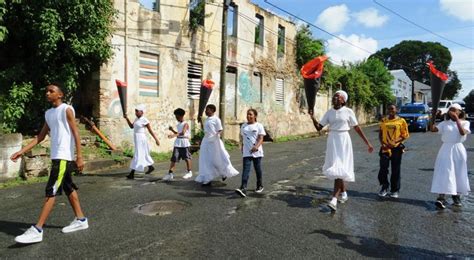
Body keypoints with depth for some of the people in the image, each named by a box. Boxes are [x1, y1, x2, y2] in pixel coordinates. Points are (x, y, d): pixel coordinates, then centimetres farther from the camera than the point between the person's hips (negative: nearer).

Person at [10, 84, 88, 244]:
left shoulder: (67, 109, -8)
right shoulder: (48, 113, 16)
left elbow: (76, 133, -12)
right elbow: (40, 136, 18)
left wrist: (79, 157, -17)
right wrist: (22, 151, 10)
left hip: (64, 156, -9)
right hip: (56, 156, 9)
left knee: (51, 191, -10)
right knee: (69, 188, 12)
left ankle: (37, 230, -9)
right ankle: (80, 220, 21)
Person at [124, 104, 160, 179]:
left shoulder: (145, 120, -14)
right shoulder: (137, 119, 10)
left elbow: (151, 131, -11)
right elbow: (131, 126, 20)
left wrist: (156, 140, -8)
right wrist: (127, 118, 9)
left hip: (141, 139, -9)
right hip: (136, 138, 9)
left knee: (138, 155, -8)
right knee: (143, 154, 20)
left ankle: (132, 173, -8)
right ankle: (151, 167, 38)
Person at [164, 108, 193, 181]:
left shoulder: (185, 124, -10)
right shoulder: (178, 124, 14)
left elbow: (183, 133, -26)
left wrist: (174, 135, -40)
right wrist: (172, 130, 8)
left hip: (184, 142, -6)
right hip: (177, 143, 7)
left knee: (187, 158, 5)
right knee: (174, 158, 0)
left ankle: (189, 172, 21)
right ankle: (170, 173, -1)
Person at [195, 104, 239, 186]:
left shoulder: (216, 119, -9)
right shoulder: (207, 119, 12)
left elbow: (219, 131, -11)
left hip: (214, 142, -7)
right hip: (206, 141, 7)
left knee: (218, 159, 5)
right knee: (206, 161, 5)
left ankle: (224, 173, 28)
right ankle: (207, 179, 12)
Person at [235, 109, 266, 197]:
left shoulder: (259, 126, -3)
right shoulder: (243, 126, 9)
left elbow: (261, 138, -11)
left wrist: (256, 146, -26)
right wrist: (241, 147, 12)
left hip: (257, 152, -2)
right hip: (246, 152, 2)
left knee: (258, 169, 11)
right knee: (246, 169, -9)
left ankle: (259, 186, 30)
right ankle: (243, 188, -19)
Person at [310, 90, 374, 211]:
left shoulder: (348, 111, -4)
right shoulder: (329, 112, 6)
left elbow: (357, 128, 1)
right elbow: (319, 127, 5)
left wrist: (368, 143, 2)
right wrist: (313, 118, -12)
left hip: (344, 140, -4)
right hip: (332, 141, 4)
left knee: (339, 168, -12)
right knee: (335, 167, 11)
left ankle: (334, 199, -16)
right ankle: (344, 193, 30)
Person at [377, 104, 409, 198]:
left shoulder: (401, 121, 0)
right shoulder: (383, 120, 8)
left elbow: (405, 135, -2)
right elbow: (380, 133, 10)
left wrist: (396, 141, -17)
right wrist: (382, 143, -5)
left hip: (396, 148, -2)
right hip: (385, 148, 2)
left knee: (395, 170, 5)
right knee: (383, 169, -2)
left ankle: (395, 190, 17)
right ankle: (384, 187, 16)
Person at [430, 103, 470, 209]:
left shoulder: (465, 123, 4)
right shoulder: (444, 123, 7)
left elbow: (463, 132, -15)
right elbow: (433, 129, -6)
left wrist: (457, 119, -15)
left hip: (458, 150, 1)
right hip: (446, 149, 0)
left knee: (458, 174, 8)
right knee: (444, 173, -9)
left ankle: (456, 197, 25)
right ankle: (441, 198, -15)